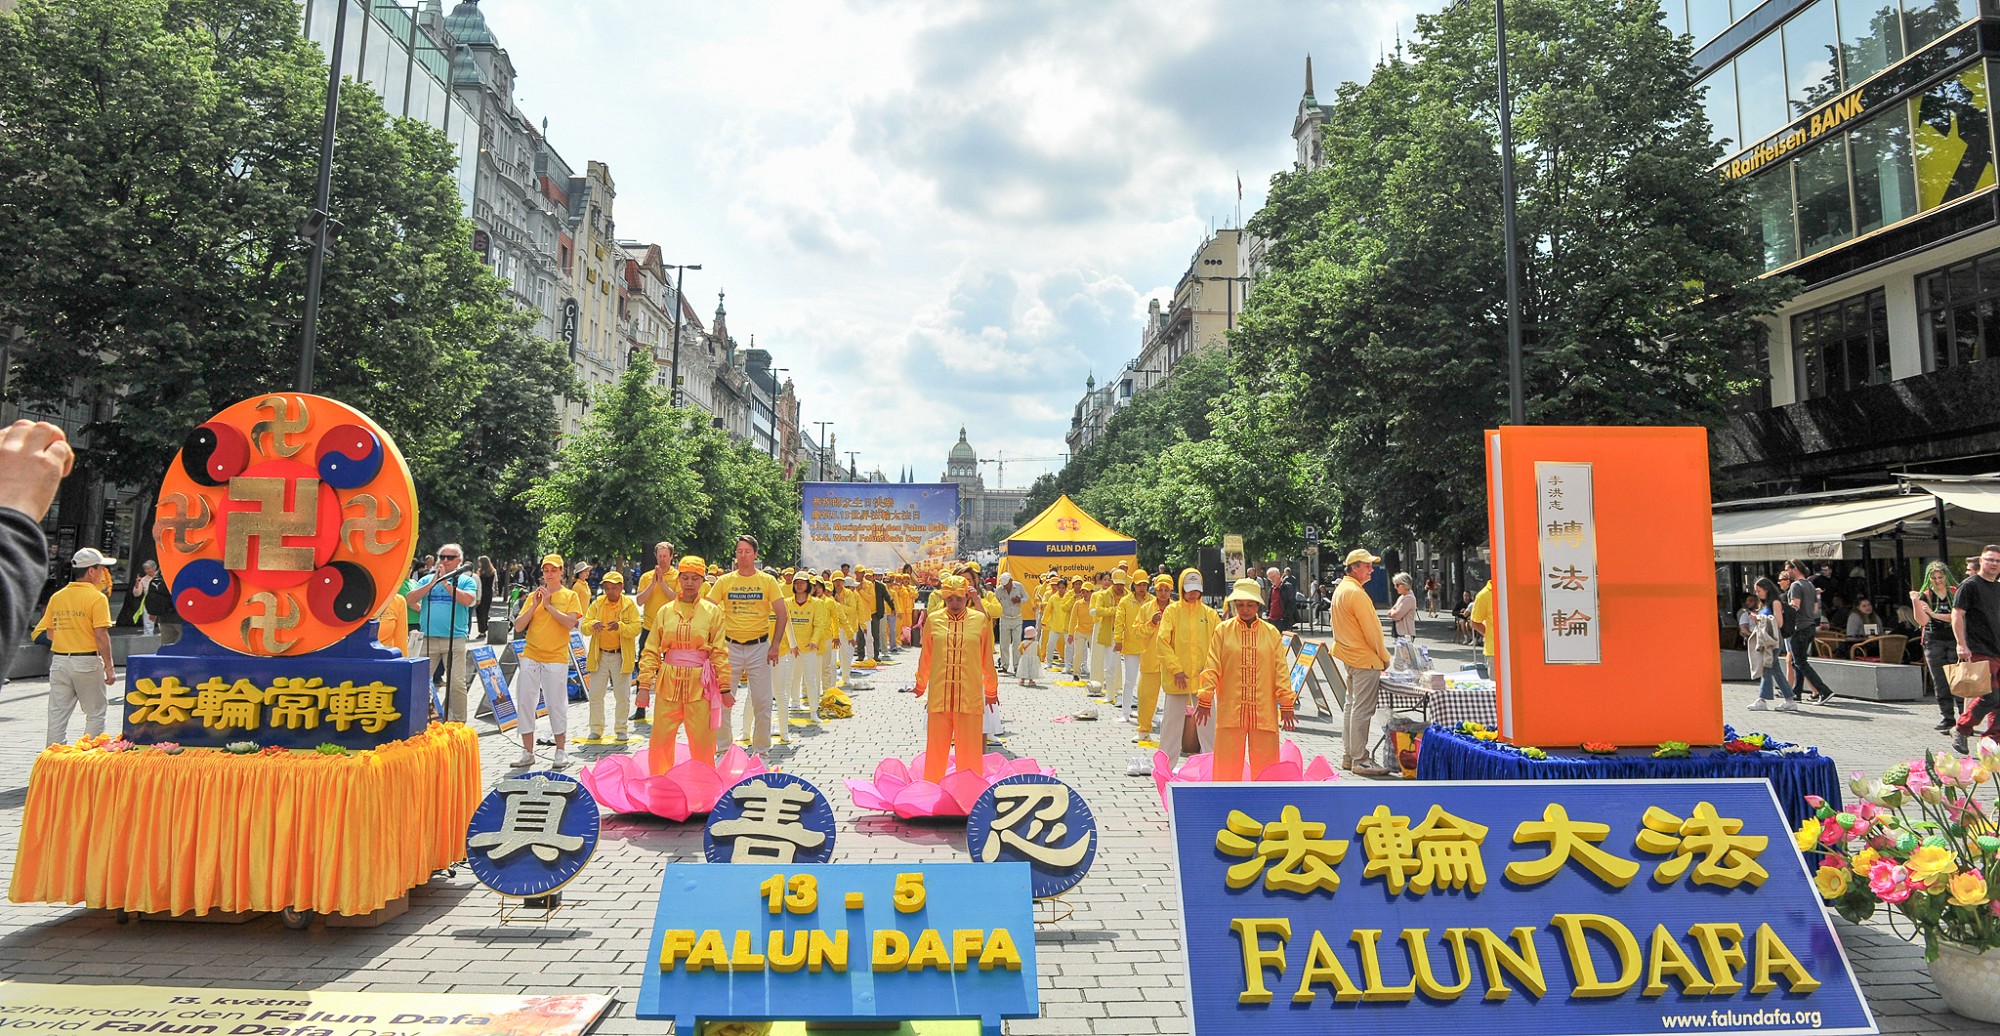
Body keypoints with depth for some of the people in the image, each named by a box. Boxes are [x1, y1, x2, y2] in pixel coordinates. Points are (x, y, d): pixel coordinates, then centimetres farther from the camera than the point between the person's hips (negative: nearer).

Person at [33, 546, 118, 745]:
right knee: (95, 714, 4)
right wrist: (109, 667, -11)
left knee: (57, 715, 10)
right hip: (87, 662, -6)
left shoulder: (57, 597, 8)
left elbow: (49, 633, 11)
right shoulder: (97, 597, -11)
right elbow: (101, 636, -15)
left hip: (59, 660, 6)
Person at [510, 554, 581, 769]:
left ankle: (561, 751, 10)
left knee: (557, 704, -2)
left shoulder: (570, 596, 4)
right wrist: (535, 605, -5)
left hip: (556, 657, -4)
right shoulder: (533, 596, 12)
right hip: (531, 656, 4)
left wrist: (549, 605, -12)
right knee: (524, 702, 3)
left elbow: (570, 623, -12)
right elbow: (519, 626, 5)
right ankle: (527, 753, 12)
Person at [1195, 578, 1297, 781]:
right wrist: (1205, 700, -2)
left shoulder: (1272, 633, 5)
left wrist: (1286, 704, 1)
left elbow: (1281, 670, 5)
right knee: (1227, 761, 3)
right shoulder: (1222, 631, 2)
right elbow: (1212, 667, 1)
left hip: (1264, 709, 1)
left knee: (1264, 760, 6)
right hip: (1230, 709, -1)